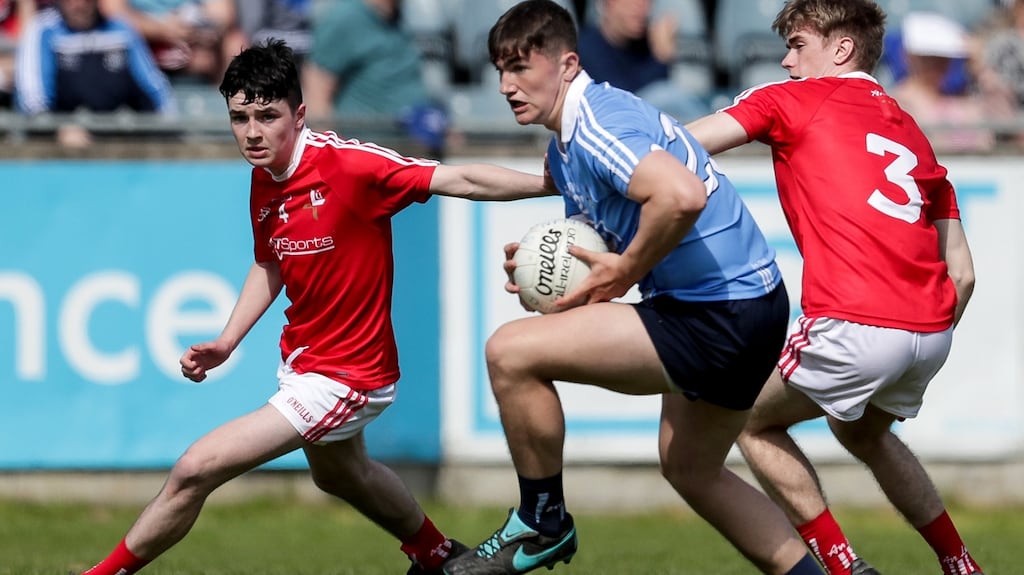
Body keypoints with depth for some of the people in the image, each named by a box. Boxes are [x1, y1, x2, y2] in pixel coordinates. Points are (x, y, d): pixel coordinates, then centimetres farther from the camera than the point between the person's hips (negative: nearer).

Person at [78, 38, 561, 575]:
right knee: (340, 474, 35)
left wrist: (554, 184, -31)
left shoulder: (346, 163, -27)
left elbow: (463, 180, -27)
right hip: (300, 361, 9)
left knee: (195, 470, -13)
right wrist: (226, 342, 3)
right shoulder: (263, 180, -3)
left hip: (343, 379, -9)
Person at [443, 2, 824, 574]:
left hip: (716, 320, -11)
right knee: (692, 469, 28)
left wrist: (625, 270, -21)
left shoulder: (595, 122, -17)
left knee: (510, 352, -12)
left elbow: (681, 196, -35)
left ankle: (542, 524, 5)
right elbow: (603, 246, 26)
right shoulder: (564, 146, 15)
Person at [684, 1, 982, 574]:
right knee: (863, 432, 33)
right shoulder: (911, 133, 23)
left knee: (755, 423, 16)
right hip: (931, 332, 7)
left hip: (856, 326, -7)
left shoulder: (796, 101, 7)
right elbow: (963, 273, 19)